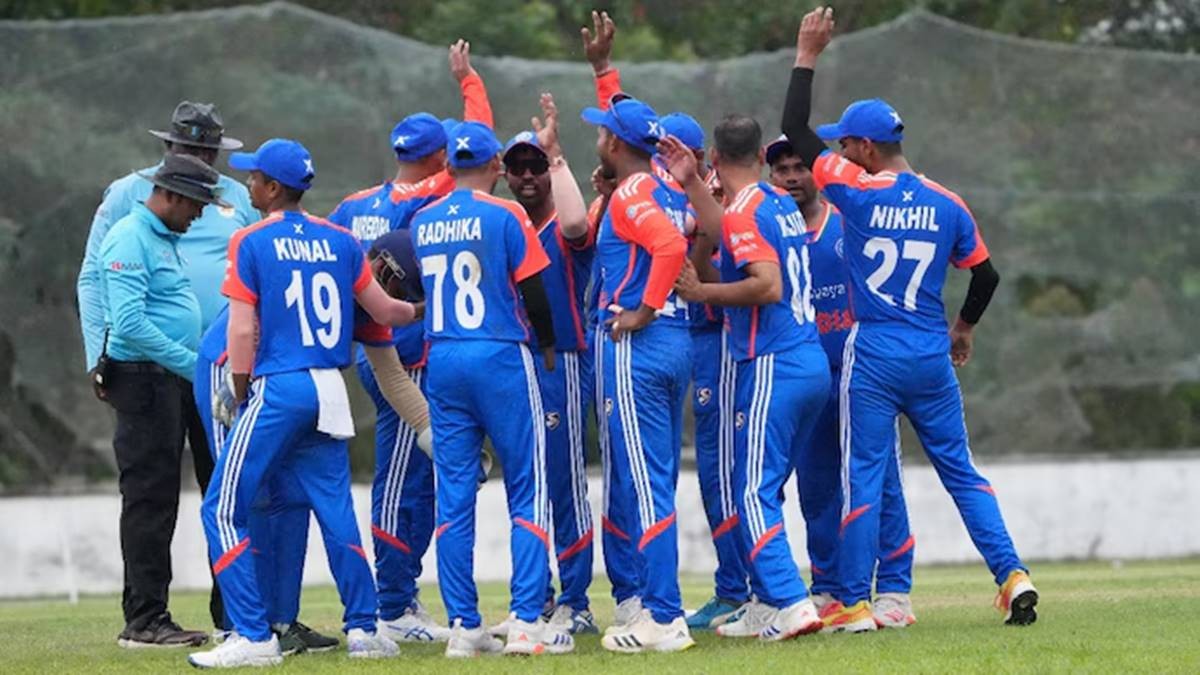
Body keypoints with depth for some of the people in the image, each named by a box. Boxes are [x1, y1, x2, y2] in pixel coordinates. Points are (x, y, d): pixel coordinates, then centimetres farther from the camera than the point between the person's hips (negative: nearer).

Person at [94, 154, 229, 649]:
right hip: (143, 379, -10)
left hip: (170, 382, 10)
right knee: (148, 498, -9)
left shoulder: (165, 240, 18)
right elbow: (130, 324, -22)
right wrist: (193, 364, -20)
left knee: (160, 501, 10)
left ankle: (150, 615, 14)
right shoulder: (130, 240, -13)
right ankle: (143, 621, -8)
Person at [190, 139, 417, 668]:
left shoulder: (252, 243, -6)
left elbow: (243, 332, -10)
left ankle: (254, 638, -9)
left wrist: (241, 396, 3)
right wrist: (424, 310, 34)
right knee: (335, 510, 13)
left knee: (224, 510, -2)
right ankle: (363, 629, 13)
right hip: (331, 391, 6)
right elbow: (384, 312, 14)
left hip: (278, 387, -6)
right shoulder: (340, 241, 8)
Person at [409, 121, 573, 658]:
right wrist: (547, 345, 12)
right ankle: (526, 620, -6)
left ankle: (463, 626, 5)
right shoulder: (505, 215, -6)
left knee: (453, 496, 6)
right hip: (500, 357, -4)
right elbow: (533, 291, -4)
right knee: (528, 490, 1)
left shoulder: (423, 222, 7)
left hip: (442, 361, 4)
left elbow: (430, 289, 11)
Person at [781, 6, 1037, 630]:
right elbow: (985, 275, 11)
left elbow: (794, 132, -5)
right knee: (960, 471, 11)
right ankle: (1013, 575, 1)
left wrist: (806, 57, 2)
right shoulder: (947, 205, 4)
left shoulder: (858, 191, -8)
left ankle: (855, 603, 1)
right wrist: (964, 329, 28)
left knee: (863, 479, 1)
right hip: (932, 357, 4)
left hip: (873, 355, -4)